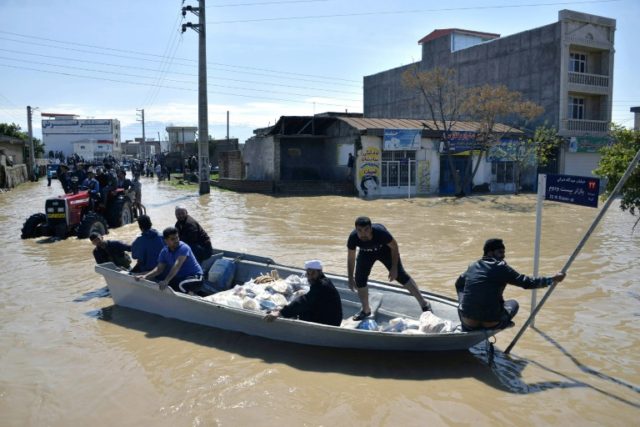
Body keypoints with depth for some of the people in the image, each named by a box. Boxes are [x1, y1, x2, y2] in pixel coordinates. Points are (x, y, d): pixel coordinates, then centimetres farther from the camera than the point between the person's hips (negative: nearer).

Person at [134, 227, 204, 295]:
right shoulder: (164, 251, 0)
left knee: (182, 285, -37)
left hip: (195, 277, -7)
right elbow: (159, 269, -4)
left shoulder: (183, 248, -21)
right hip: (179, 278, 7)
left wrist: (166, 281, -45)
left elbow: (177, 266, -34)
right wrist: (145, 276, -21)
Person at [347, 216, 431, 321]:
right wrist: (350, 279, -13)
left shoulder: (380, 232, -41)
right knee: (359, 280, -5)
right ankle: (366, 310, 16)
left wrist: (394, 268, -21)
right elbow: (351, 258, -16)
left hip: (385, 249, -3)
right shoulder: (353, 237, -33)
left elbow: (394, 246, -22)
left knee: (400, 275, -11)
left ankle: (424, 303, 0)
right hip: (366, 253, 3)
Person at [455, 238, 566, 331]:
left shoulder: (473, 266, 8)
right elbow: (527, 282, -4)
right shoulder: (501, 268, -5)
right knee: (513, 303, 26)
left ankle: (469, 330, 20)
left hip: (468, 323, 2)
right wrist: (552, 279, 5)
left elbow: (459, 284, 22)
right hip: (491, 324, -2)